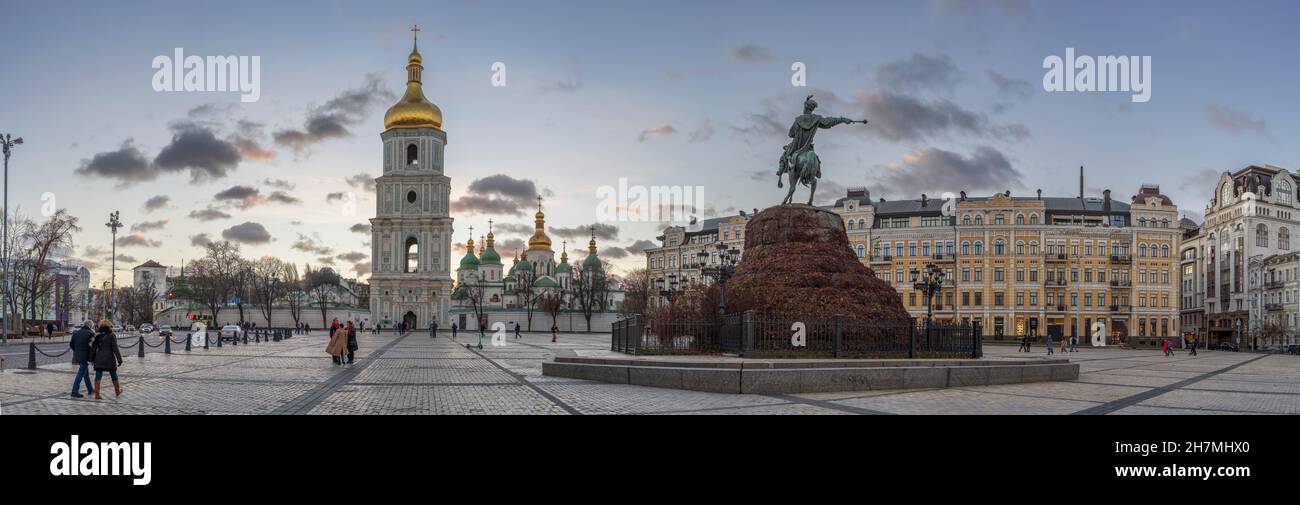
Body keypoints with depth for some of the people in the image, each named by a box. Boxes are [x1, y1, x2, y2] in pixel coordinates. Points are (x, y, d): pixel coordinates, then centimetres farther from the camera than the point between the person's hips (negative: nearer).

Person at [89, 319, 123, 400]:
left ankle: (96, 394, -4)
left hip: (99, 359, 3)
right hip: (109, 359, -3)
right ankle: (117, 391, 27)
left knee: (98, 376, 2)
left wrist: (92, 359, 15)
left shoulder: (98, 336, 5)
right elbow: (115, 348, -12)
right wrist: (119, 359, -10)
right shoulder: (112, 336, -7)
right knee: (114, 375, 13)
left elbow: (93, 348, 7)